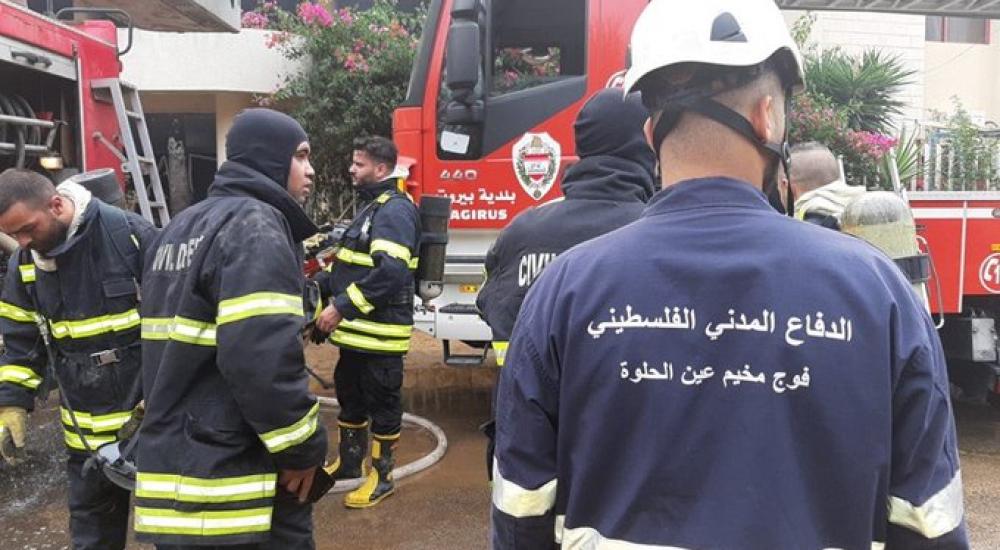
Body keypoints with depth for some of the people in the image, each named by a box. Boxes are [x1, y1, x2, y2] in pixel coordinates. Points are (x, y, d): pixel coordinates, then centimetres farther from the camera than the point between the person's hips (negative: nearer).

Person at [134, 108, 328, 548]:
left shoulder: (180, 228, 16)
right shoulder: (256, 225, -14)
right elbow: (262, 355, -26)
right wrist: (304, 448, -16)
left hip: (170, 466, 9)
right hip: (232, 484, -9)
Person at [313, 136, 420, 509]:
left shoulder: (394, 210, -17)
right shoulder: (372, 207, 16)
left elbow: (391, 271, -30)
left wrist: (342, 307, -28)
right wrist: (321, 288, 16)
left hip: (381, 330, -10)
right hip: (357, 329, 10)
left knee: (382, 402, 3)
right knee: (350, 394, 21)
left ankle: (382, 476, 16)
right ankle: (349, 460, 37)